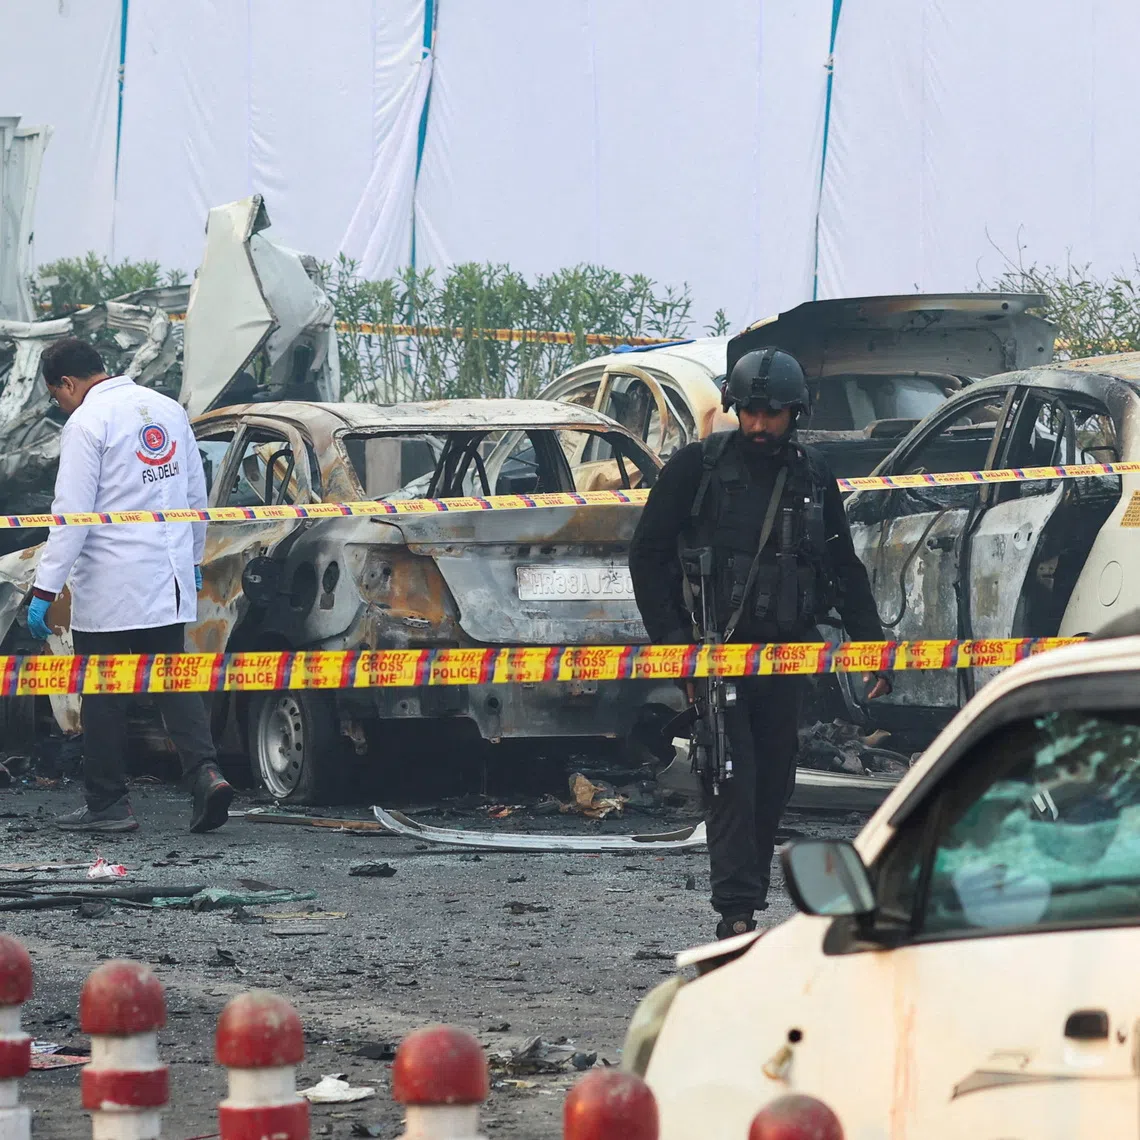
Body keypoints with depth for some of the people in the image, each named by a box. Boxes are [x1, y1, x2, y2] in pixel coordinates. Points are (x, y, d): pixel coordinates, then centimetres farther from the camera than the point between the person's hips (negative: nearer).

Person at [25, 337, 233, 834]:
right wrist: (193, 559, 29)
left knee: (104, 699, 3)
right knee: (173, 681, 10)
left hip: (110, 590, -7)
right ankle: (205, 771, -9)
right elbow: (196, 495, 18)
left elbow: (71, 516, -17)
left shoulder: (86, 425, -13)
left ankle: (107, 803, 8)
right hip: (169, 581, 7)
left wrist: (45, 590, -15)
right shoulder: (167, 410, 10)